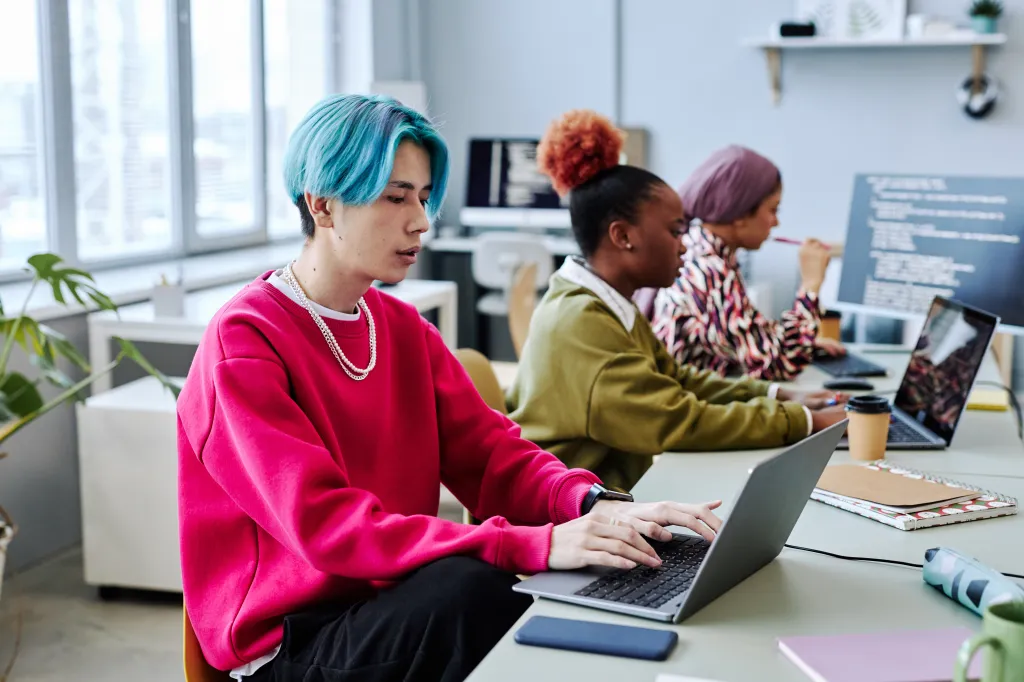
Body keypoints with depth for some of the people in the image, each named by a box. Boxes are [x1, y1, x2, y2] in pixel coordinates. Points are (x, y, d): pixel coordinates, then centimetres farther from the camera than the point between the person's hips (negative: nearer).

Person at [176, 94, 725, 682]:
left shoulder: (404, 328, 10)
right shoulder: (244, 342, -14)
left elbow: (492, 455, 4)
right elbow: (326, 526, -25)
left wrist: (596, 504, -19)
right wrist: (534, 546, -33)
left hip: (392, 603, 6)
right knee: (474, 585, -33)